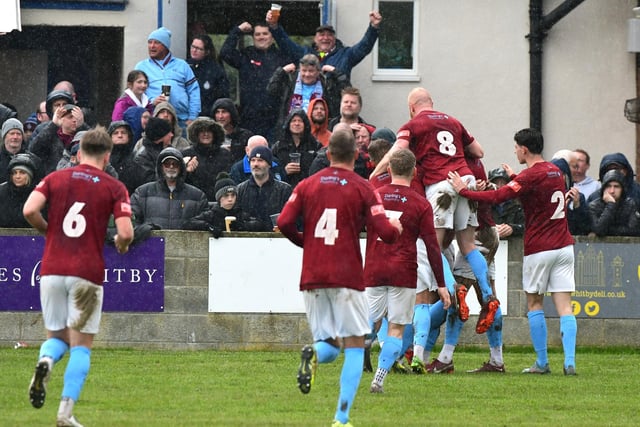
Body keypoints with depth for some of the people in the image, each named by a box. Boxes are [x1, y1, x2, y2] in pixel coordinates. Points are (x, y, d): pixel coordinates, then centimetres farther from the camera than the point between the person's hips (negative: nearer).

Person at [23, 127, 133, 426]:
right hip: (87, 273, -2)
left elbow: (30, 210, -7)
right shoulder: (114, 188, 1)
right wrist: (121, 245, 14)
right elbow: (125, 232, -9)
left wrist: (49, 231, 12)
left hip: (51, 271, 2)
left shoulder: (55, 179, 7)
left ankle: (45, 361, -18)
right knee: (81, 346, 6)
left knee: (57, 337, 17)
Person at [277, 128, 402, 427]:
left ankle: (314, 354, -23)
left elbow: (284, 223, -2)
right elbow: (385, 233, -8)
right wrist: (397, 228, 16)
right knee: (354, 346, 6)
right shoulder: (362, 189, -2)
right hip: (347, 277, -3)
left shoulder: (307, 185, 6)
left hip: (312, 279, 3)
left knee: (328, 347, 15)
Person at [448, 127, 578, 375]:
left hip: (539, 249, -6)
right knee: (564, 306, 0)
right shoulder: (555, 172, 10)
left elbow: (497, 197, -21)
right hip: (563, 246, 6)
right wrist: (514, 177, 40)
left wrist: (463, 190, -13)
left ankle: (542, 362, 7)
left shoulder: (530, 176, -13)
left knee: (534, 304, 8)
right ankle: (570, 362, -11)